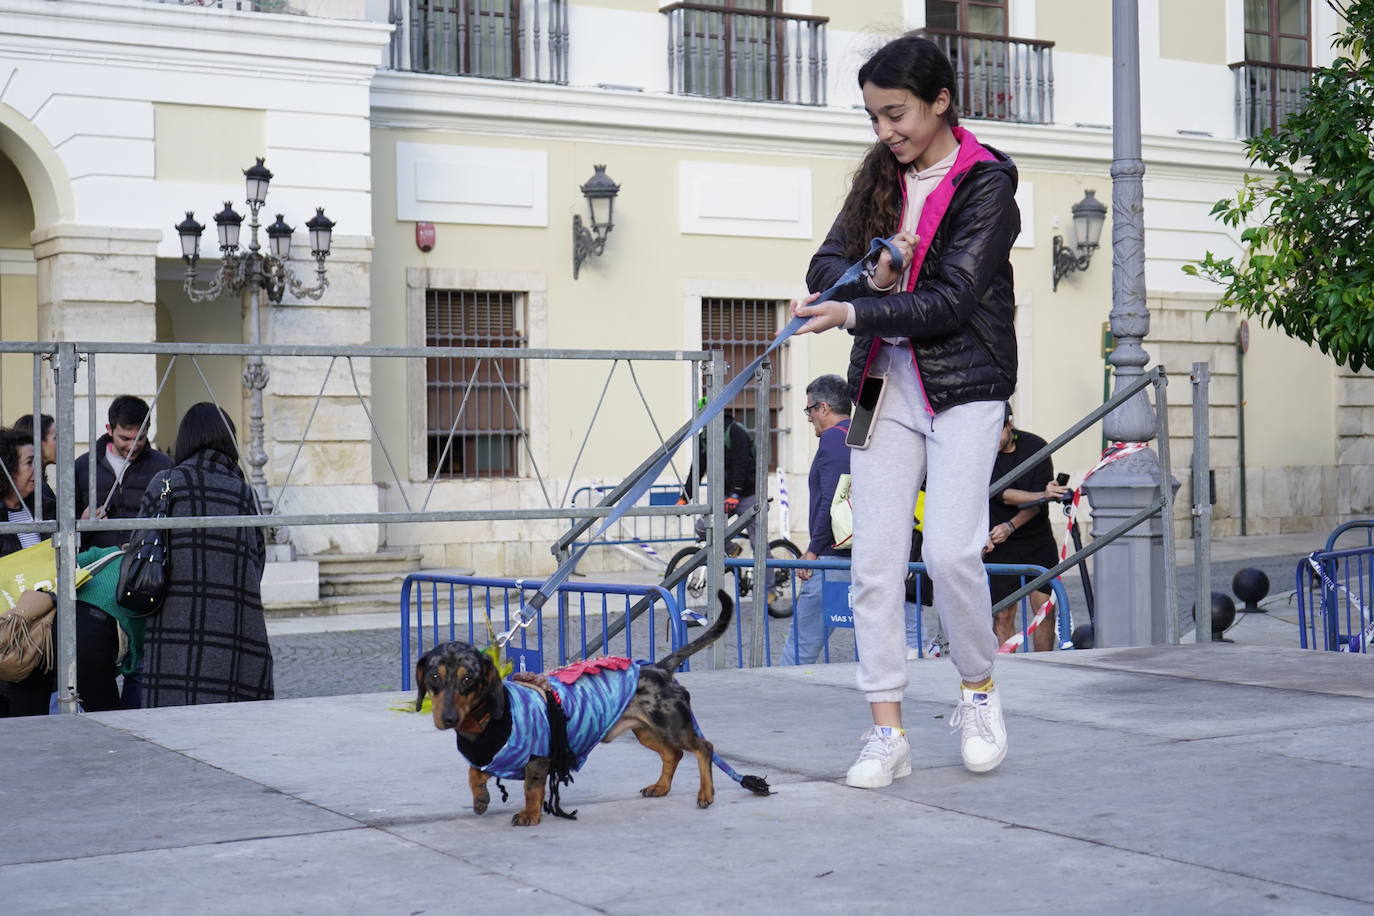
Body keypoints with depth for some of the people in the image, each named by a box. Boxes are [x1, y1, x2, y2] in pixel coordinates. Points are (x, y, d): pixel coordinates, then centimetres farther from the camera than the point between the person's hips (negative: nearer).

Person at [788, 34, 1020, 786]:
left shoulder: (986, 183, -7)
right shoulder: (881, 177, 11)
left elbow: (952, 299, -17)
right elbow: (825, 265, 8)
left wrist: (853, 313, -27)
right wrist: (870, 280, -14)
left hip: (964, 388, -5)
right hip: (885, 387, 5)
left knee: (949, 550, -15)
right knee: (874, 561, -2)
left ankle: (979, 691, 10)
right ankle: (887, 733, 3)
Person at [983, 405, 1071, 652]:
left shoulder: (1035, 447, -6)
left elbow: (1039, 503, -8)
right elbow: (1002, 494, -18)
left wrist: (1010, 526, -20)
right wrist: (1042, 495, -29)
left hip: (1038, 539, 1)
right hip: (1000, 542, -1)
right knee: (1003, 614, -6)